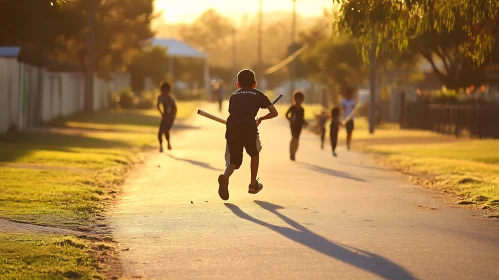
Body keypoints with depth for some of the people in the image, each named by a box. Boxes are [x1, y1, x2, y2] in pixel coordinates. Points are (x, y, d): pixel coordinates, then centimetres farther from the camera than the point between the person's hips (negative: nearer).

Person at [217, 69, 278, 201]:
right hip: (249, 128, -2)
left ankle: (225, 176, -25)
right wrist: (260, 119, 37)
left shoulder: (233, 95, 27)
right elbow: (274, 113, 19)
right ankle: (253, 184, 32)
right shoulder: (258, 94, 22)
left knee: (234, 160, 8)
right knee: (254, 153, 27)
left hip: (231, 129, 2)